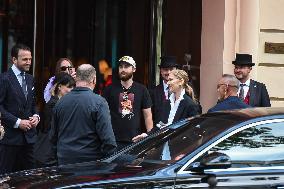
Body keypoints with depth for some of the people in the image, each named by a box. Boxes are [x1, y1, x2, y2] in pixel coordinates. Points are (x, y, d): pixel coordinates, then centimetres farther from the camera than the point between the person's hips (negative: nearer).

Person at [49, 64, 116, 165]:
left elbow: (53, 137, 12)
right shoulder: (99, 102, -11)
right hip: (90, 160, -4)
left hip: (64, 161, 4)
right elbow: (107, 137, -16)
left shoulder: (61, 102, 4)